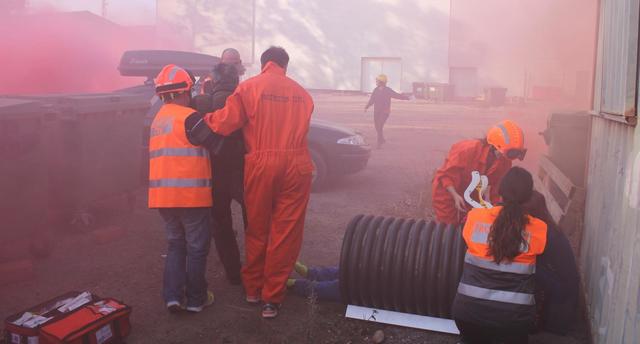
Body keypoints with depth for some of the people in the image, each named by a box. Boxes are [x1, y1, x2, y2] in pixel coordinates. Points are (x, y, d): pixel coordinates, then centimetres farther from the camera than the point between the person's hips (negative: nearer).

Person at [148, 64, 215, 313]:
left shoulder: (158, 119, 13)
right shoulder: (189, 116, -11)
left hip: (162, 194, 7)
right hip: (191, 194, -7)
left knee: (176, 244, 19)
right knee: (197, 247, 7)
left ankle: (172, 296, 14)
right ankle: (196, 299, 16)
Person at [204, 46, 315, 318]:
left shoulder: (250, 87, 2)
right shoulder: (301, 93, 12)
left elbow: (225, 122, -5)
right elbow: (298, 129, 11)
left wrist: (203, 119, 11)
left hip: (261, 165, -1)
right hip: (296, 166, 1)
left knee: (257, 231, 15)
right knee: (285, 233, 5)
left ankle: (253, 288, 28)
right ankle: (272, 298, 10)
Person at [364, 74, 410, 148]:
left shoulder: (388, 90, -10)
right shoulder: (376, 90, 4)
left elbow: (397, 96, -13)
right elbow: (371, 100, 8)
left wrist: (407, 98, -21)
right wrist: (366, 107, -1)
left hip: (384, 112, -5)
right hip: (376, 111, 5)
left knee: (380, 127, -12)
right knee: (377, 127, 10)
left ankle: (379, 143, -2)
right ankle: (382, 139, 34)